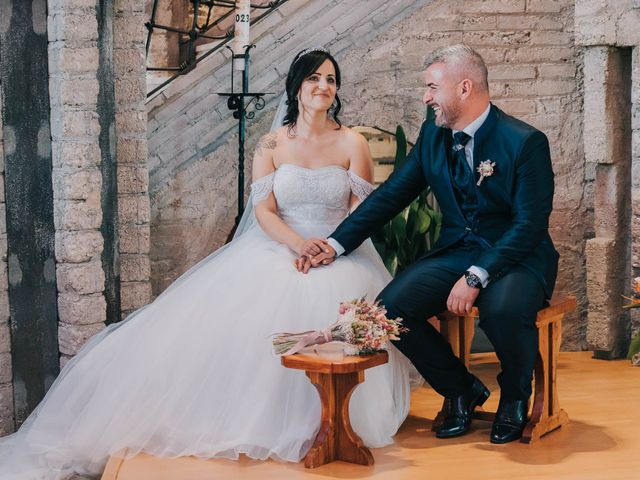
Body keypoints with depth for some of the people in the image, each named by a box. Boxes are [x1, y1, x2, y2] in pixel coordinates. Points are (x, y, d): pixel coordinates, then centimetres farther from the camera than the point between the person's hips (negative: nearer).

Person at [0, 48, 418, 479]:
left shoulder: (352, 144, 6)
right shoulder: (271, 145, 8)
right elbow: (264, 210, 0)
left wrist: (329, 248, -17)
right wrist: (299, 244, -19)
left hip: (339, 254, -1)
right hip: (275, 250, 1)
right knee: (231, 313, -24)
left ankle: (316, 428, -22)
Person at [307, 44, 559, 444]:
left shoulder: (526, 142, -13)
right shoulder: (433, 135, 5)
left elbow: (529, 226, -17)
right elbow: (391, 195, 7)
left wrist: (476, 277, -27)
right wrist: (337, 243, -3)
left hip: (517, 257, -5)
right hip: (456, 253, 5)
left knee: (503, 310, -37)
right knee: (391, 306, -19)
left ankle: (515, 396, -1)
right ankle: (461, 390, 6)